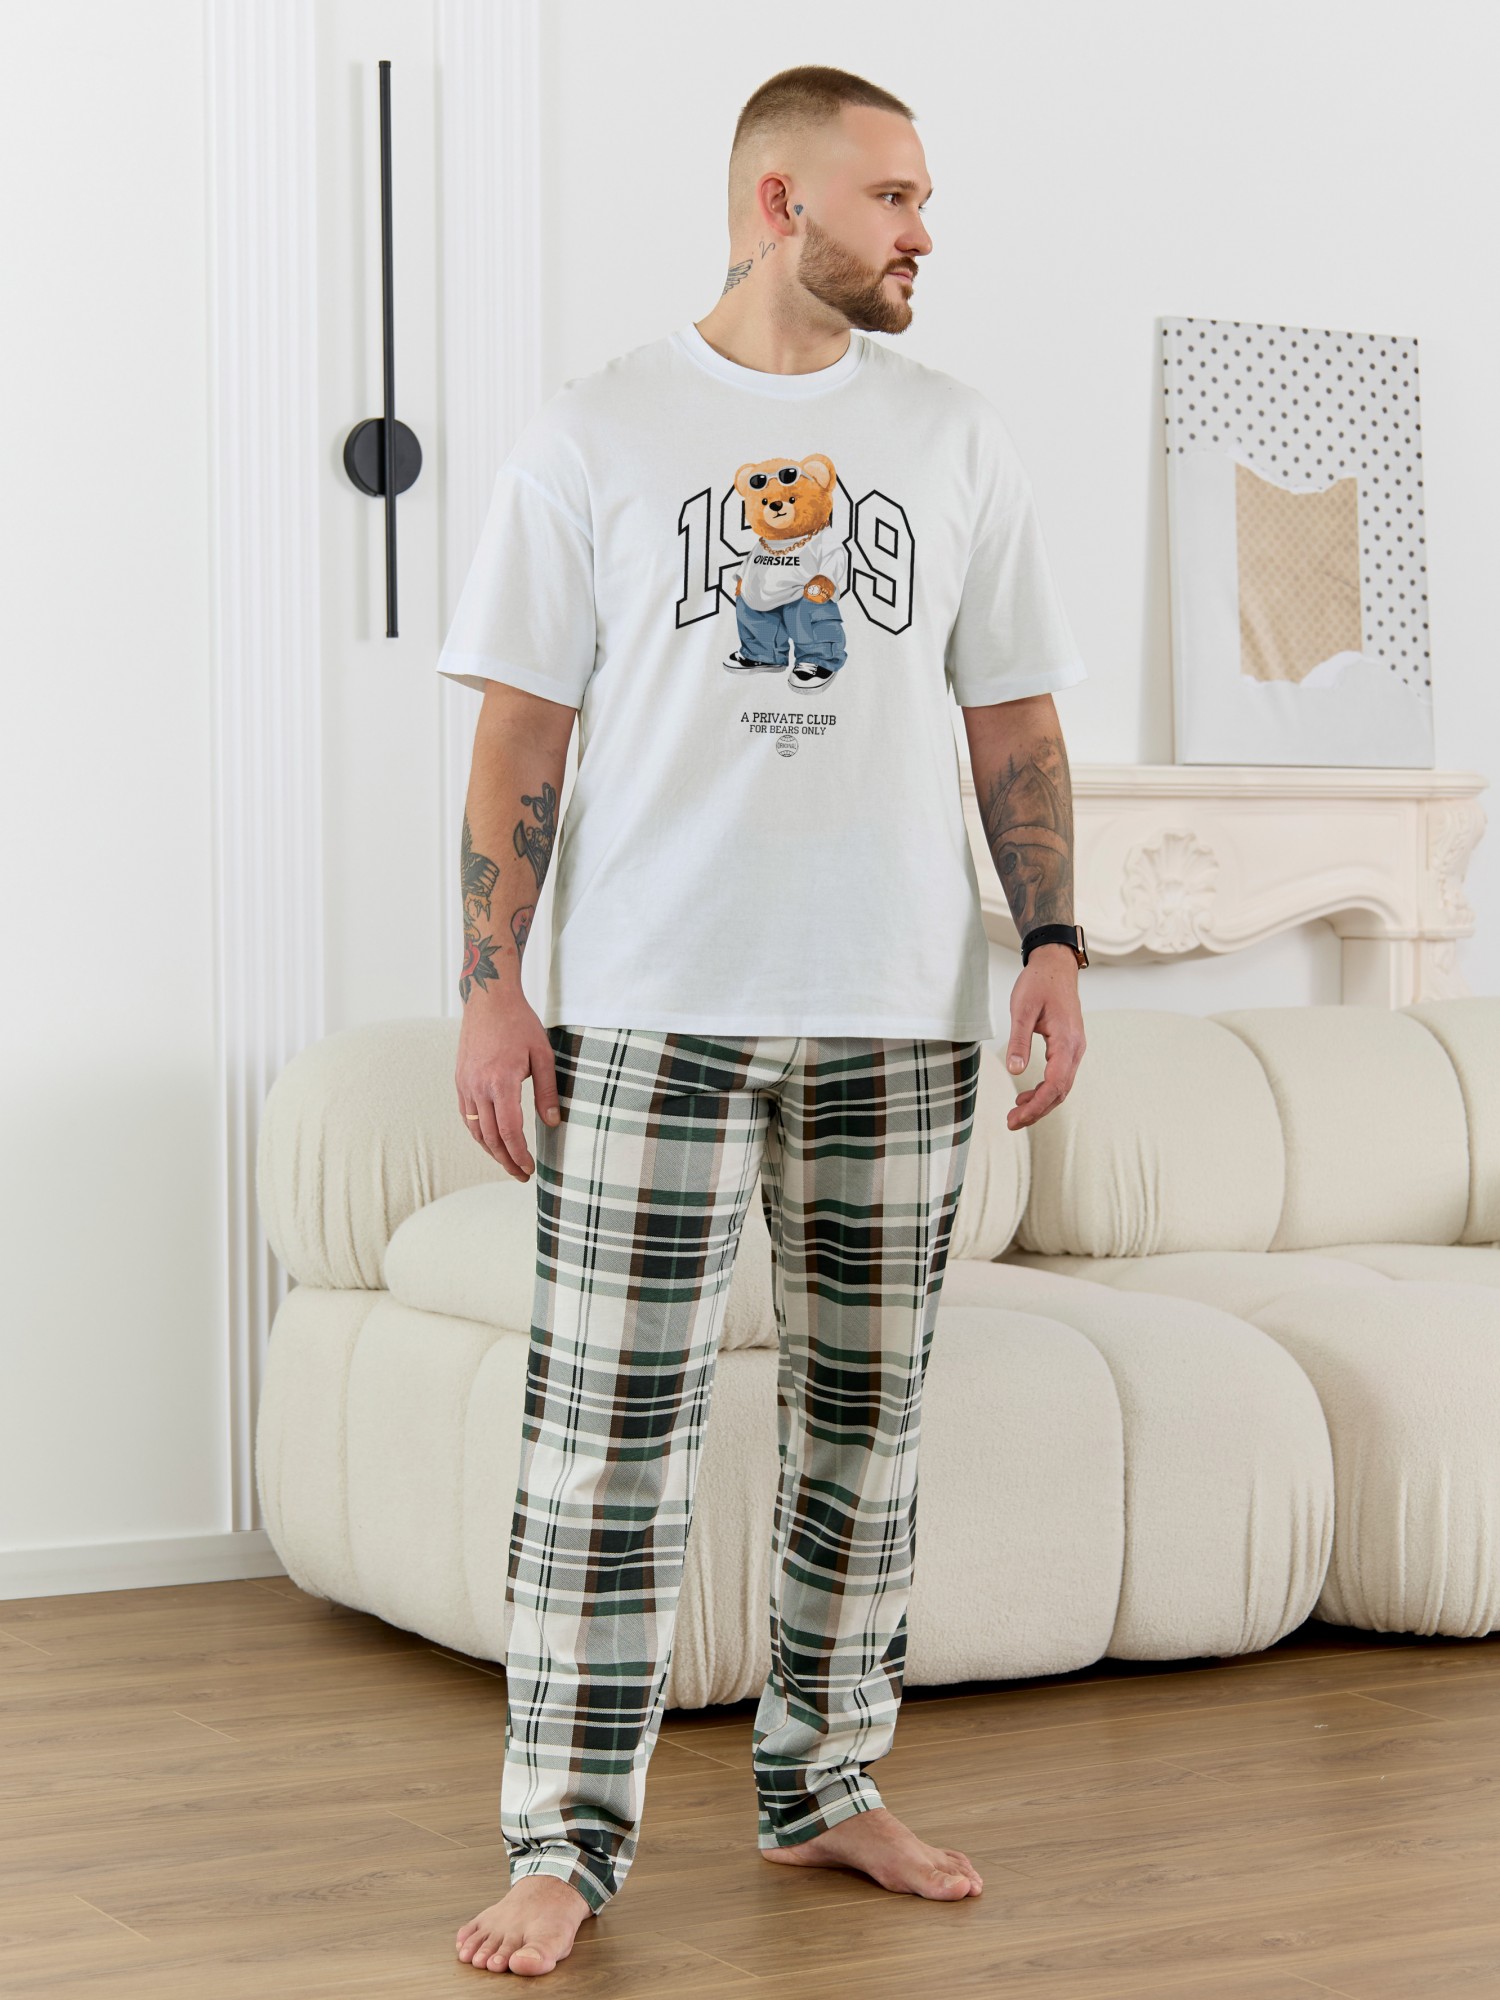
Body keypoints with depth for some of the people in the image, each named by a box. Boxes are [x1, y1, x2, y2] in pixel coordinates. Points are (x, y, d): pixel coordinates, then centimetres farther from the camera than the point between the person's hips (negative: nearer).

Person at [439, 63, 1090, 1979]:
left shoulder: (953, 436, 11)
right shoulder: (592, 435, 2)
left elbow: (1012, 714, 12)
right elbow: (520, 726, 1)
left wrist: (1052, 938, 1)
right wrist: (489, 981, -6)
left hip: (898, 1015, 3)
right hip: (649, 1010, -3)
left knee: (866, 1415, 9)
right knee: (610, 1427, -5)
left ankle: (823, 1788, 24)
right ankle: (564, 1839, 3)